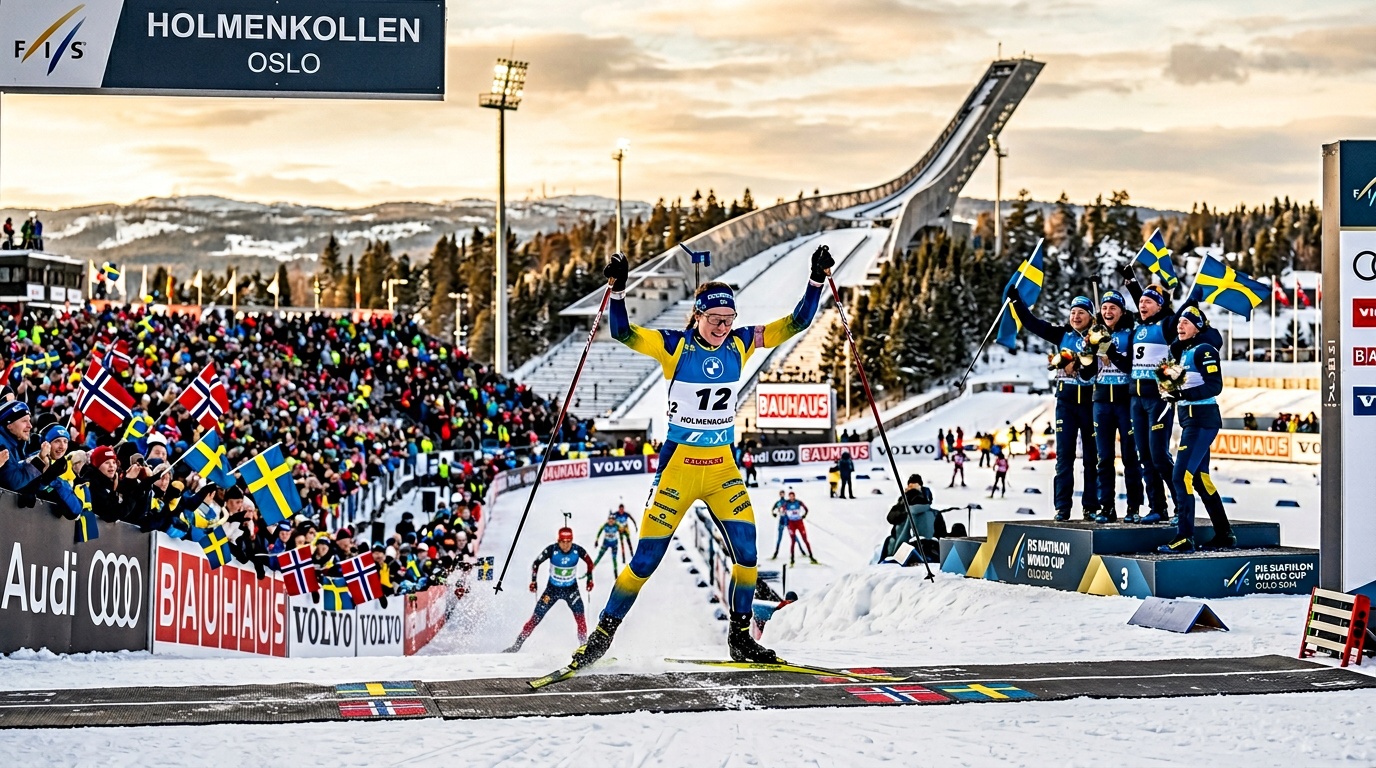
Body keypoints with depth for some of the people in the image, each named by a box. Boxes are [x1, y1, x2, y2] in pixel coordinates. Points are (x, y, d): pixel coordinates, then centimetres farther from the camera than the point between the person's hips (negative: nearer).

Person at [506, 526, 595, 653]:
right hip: (552, 589, -1)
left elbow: (589, 562, 2)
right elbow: (536, 563, -7)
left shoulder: (578, 550, -18)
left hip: (571, 590, 1)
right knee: (535, 618, -4)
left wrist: (590, 579, -3)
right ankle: (517, 645, 6)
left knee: (580, 617, -19)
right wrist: (533, 580, -15)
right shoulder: (552, 550, -21)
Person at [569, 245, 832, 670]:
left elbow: (796, 323, 3)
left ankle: (740, 636, 9)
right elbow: (623, 332, -21)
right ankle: (602, 635, 9)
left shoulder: (741, 344, 1)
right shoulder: (674, 346, -9)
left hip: (723, 467, 4)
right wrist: (618, 289, -35)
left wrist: (816, 280, -7)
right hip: (678, 464, -4)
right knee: (647, 558, -4)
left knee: (746, 549, -8)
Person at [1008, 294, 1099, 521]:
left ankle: (1091, 507, 9)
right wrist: (1015, 300, 4)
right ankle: (1062, 507, 0)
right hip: (1065, 402, 2)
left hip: (1089, 402, -2)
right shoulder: (1062, 334, 7)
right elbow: (1031, 322, 9)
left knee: (1091, 456, 4)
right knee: (1064, 455, -1)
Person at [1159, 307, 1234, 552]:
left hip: (1202, 421, -10)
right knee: (1200, 479, 13)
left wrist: (1181, 394, -24)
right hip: (1190, 420, 10)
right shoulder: (1182, 351, 16)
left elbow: (1214, 386, -19)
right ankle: (1225, 536, 21)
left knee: (1181, 476, -14)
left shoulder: (1204, 350, -10)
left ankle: (1185, 538, -14)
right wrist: (1171, 390, 0)